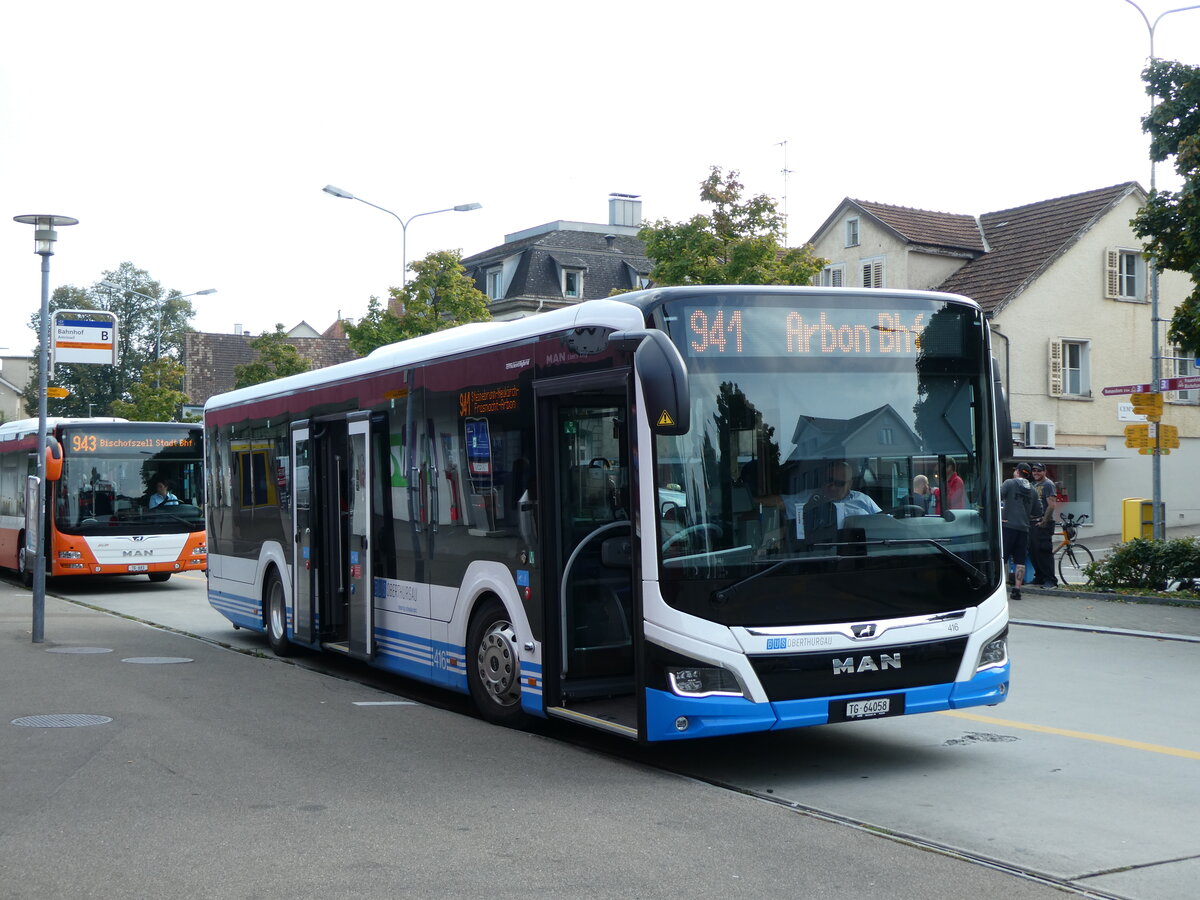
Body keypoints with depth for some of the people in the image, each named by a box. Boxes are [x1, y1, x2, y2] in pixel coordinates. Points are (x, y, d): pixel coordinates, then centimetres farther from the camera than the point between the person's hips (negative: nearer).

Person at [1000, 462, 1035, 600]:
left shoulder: (1010, 483, -2)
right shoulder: (1032, 489, 13)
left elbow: (996, 498, -13)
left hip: (1008, 526, -4)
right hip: (1024, 528, 4)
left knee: (1002, 558, -1)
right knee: (1020, 561, 5)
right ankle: (1017, 589, 3)